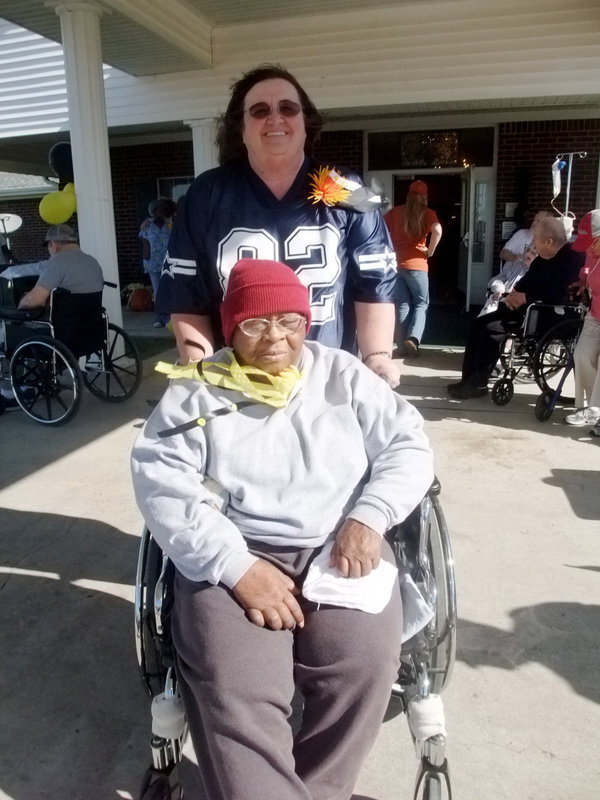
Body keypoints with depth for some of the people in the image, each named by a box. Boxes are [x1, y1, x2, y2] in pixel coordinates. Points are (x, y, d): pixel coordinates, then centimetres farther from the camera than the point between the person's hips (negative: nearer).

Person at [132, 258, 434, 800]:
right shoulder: (197, 391, 7)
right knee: (233, 691, -25)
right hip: (235, 554, -1)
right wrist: (238, 566, -16)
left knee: (363, 669, -22)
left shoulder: (342, 374, 13)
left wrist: (368, 518, -9)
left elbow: (408, 445, 10)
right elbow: (161, 482, -4)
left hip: (341, 546, 2)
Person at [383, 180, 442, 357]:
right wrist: (430, 251, -6)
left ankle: (405, 342, 9)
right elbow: (437, 230, -19)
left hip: (395, 263, 3)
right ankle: (413, 338, -13)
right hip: (416, 264, -3)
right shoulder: (427, 213, -1)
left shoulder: (395, 212, 9)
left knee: (403, 305, 10)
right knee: (421, 303, 7)